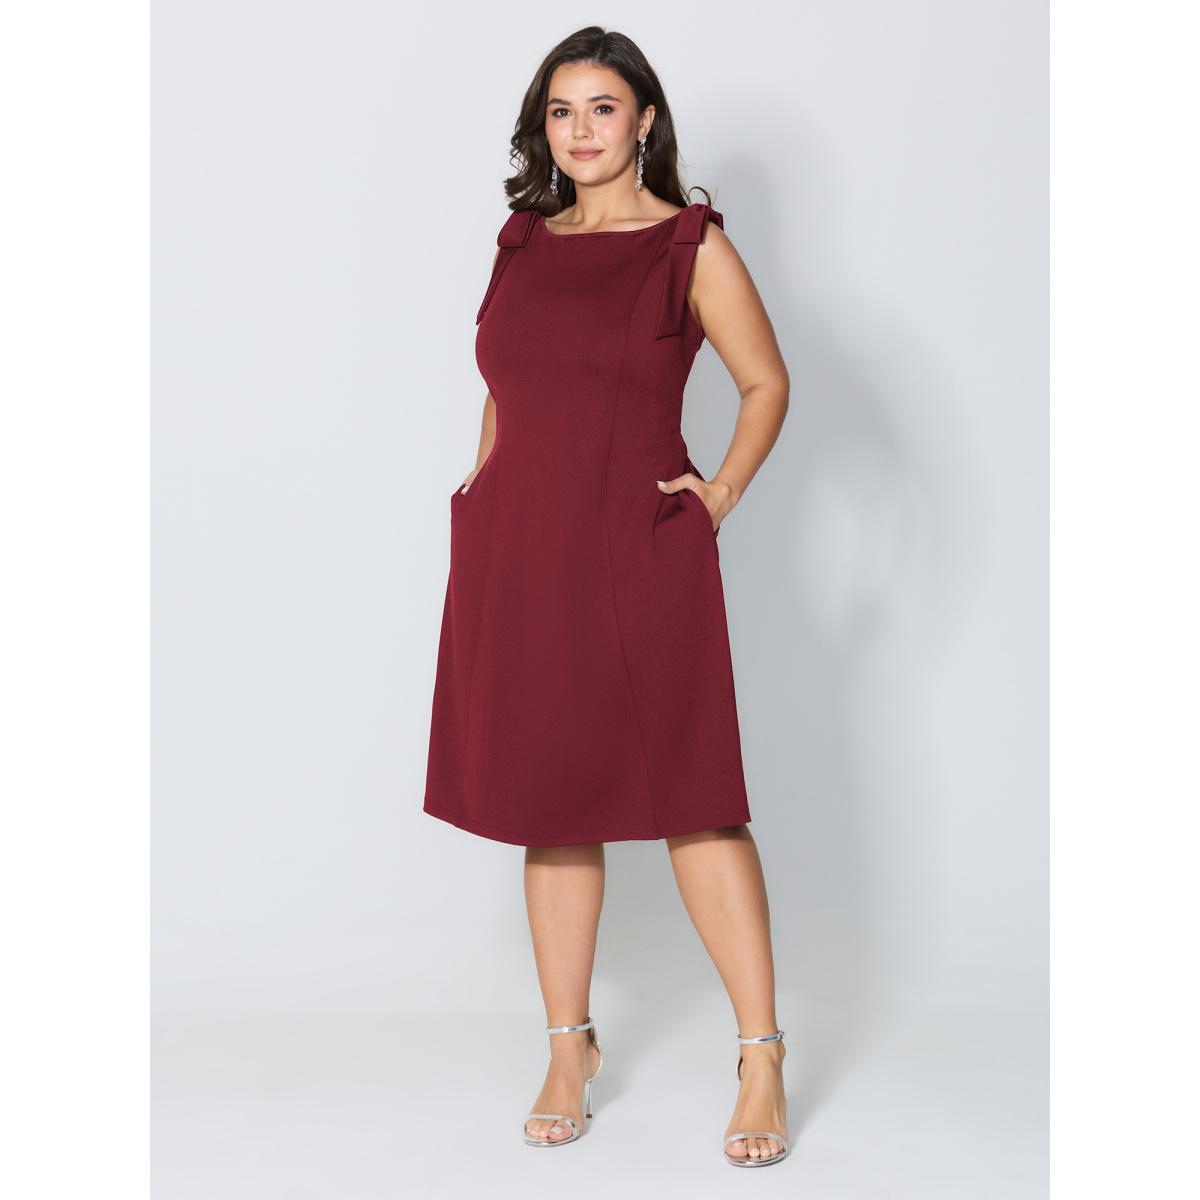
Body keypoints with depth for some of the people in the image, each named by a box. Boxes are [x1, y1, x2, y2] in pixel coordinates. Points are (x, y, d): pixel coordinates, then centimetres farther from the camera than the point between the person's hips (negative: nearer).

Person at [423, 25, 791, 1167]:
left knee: (690, 800, -5)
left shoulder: (692, 246, 0)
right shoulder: (523, 240, 13)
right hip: (519, 557, 5)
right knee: (549, 804, 8)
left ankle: (762, 1058, 5)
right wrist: (482, 500, 13)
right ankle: (569, 1048, 20)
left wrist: (722, 495, -1)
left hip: (641, 556, -4)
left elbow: (766, 384, 7)